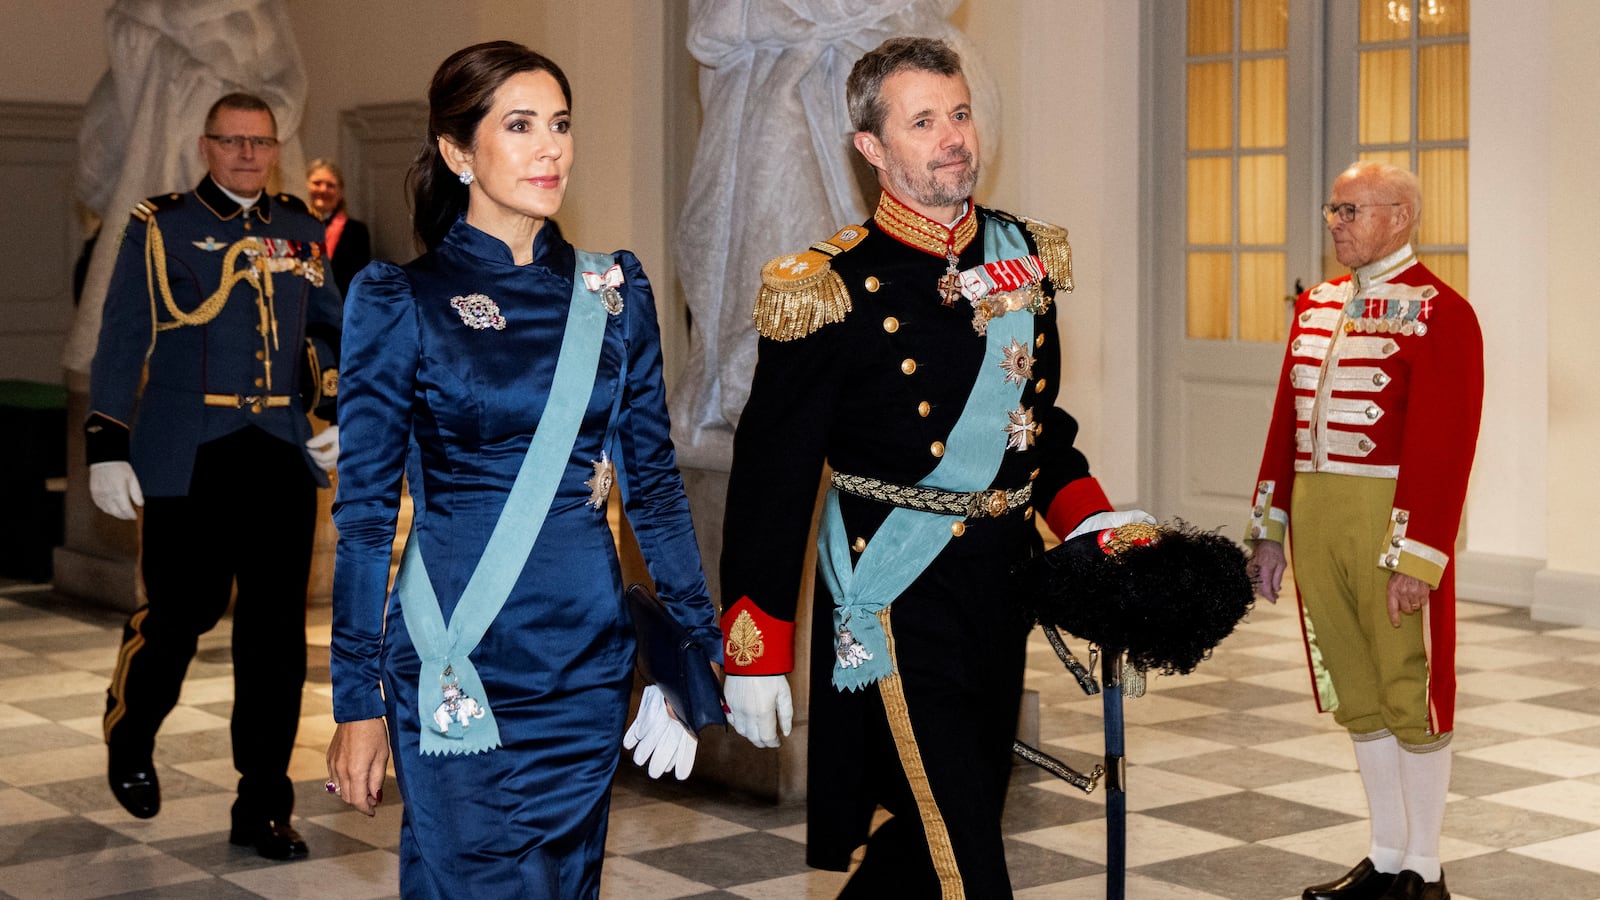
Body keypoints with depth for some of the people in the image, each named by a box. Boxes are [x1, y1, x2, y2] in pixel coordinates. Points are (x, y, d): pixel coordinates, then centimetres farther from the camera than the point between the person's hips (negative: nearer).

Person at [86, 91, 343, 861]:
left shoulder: (300, 230, 13)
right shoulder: (160, 227, 2)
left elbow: (326, 330, 20)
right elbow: (121, 342, -1)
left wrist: (336, 410, 5)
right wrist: (107, 448, -7)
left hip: (283, 457, 3)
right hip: (187, 462, -3)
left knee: (276, 630, 1)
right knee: (181, 612, 2)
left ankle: (264, 807, 10)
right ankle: (129, 741, 33)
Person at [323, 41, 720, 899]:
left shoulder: (612, 291, 6)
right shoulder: (400, 302, -4)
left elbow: (653, 478, 10)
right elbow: (364, 510, -3)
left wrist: (697, 645, 8)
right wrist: (359, 699, -5)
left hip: (587, 660, 4)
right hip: (459, 669, -3)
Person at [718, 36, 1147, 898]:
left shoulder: (1024, 254, 7)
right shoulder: (831, 289, -12)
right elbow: (773, 474, -11)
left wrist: (1090, 519, 4)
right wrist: (754, 654, -12)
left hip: (1001, 585, 7)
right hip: (900, 592, -7)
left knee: (939, 828, 18)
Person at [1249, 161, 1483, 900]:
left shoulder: (1439, 313, -9)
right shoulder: (1315, 305, 13)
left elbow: (1443, 446, -15)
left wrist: (1415, 558, -19)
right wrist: (1270, 530, 11)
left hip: (1390, 522, -7)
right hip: (1315, 518, 7)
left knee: (1410, 693, 3)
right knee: (1356, 694, 14)